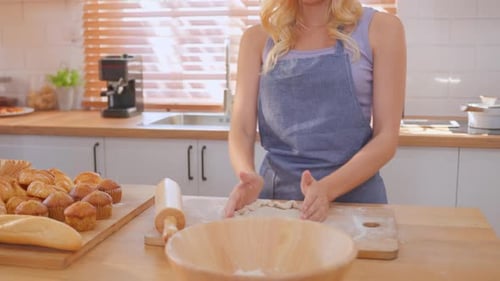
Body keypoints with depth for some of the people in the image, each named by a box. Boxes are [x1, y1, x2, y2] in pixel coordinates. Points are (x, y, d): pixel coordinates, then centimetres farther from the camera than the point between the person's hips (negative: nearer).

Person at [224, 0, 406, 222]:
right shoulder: (257, 38, 5)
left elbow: (386, 137, -5)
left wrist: (328, 189, -19)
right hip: (274, 193, 1)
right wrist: (248, 175, -22)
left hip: (353, 192, -1)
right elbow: (241, 128, -2)